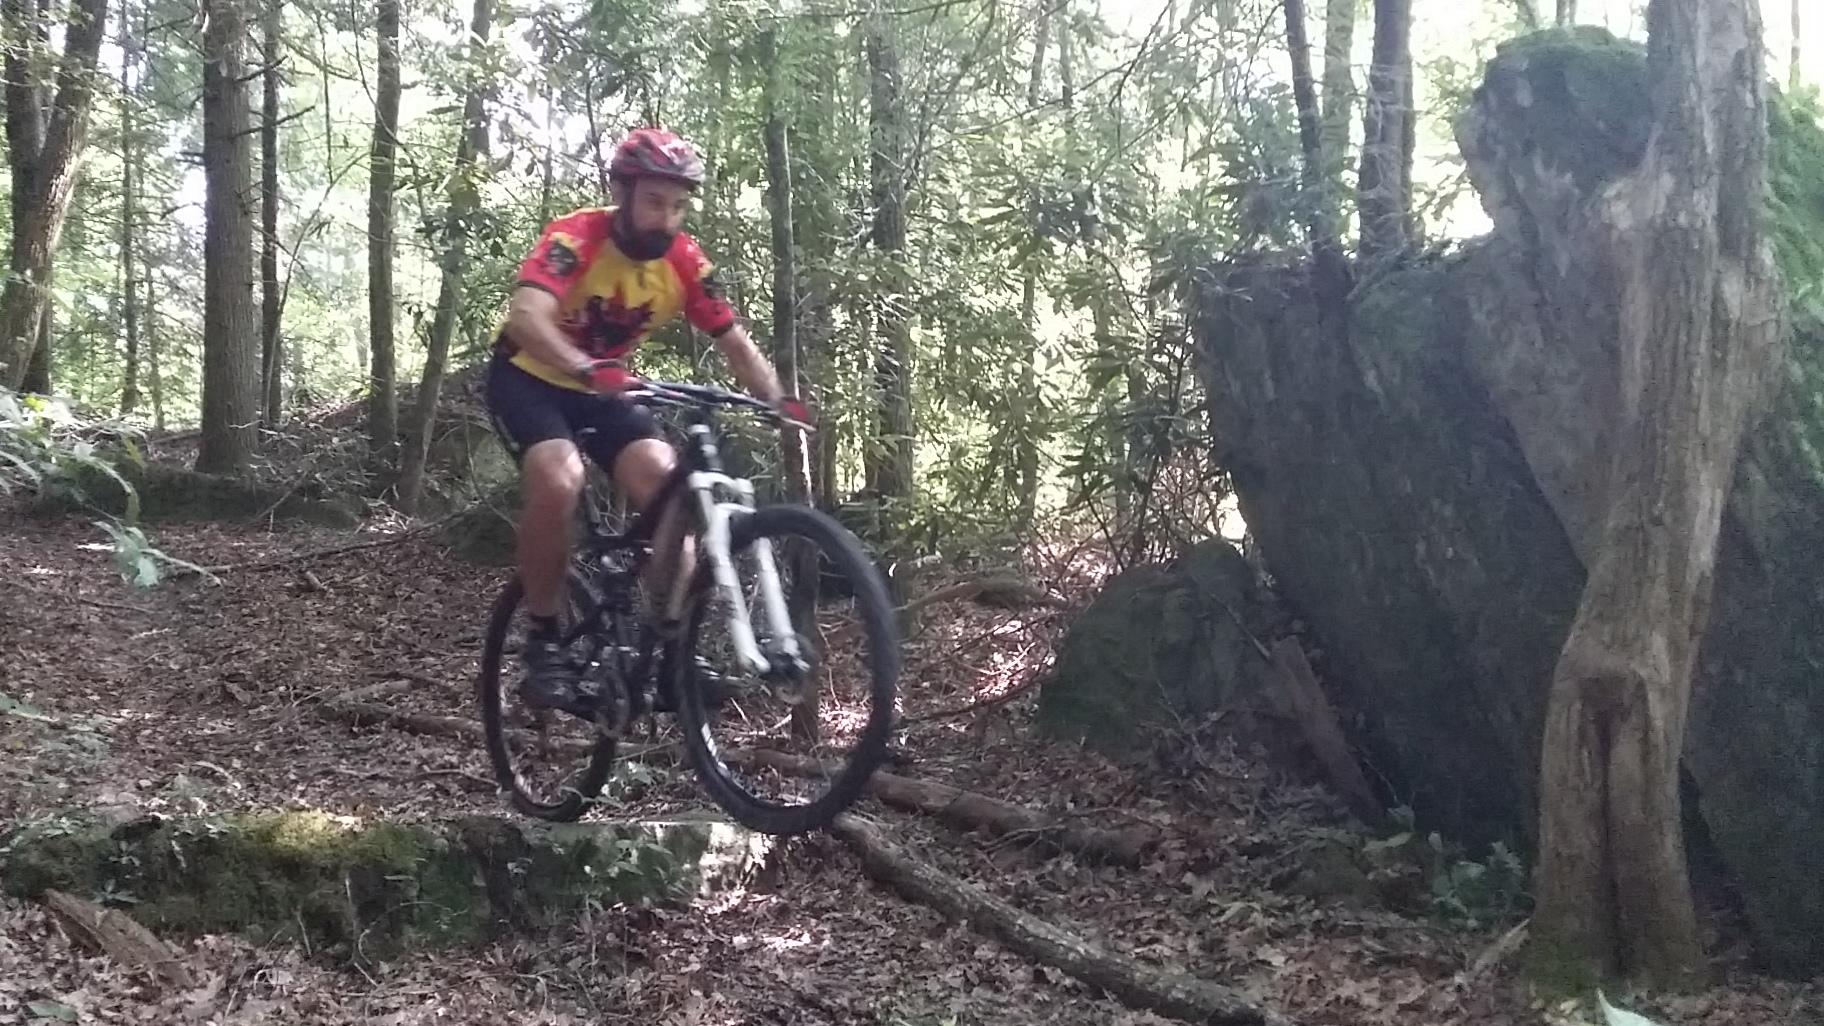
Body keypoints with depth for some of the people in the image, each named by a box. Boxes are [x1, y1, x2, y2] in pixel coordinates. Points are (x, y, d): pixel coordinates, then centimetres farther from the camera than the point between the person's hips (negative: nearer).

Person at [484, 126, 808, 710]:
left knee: (664, 482, -19)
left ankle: (671, 636, -7)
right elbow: (525, 318, -43)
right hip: (529, 378, -4)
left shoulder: (684, 261, -12)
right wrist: (586, 369, -61)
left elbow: (735, 342, -9)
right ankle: (543, 641, -15)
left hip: (602, 389, 5)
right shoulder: (575, 238, -27)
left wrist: (778, 402, -28)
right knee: (559, 481, -31)